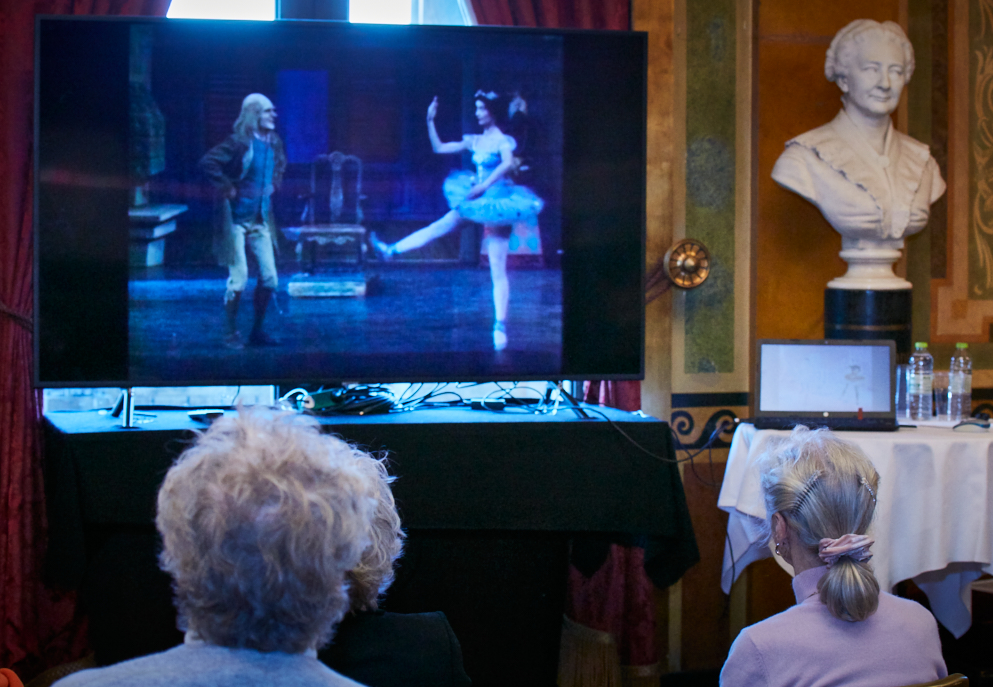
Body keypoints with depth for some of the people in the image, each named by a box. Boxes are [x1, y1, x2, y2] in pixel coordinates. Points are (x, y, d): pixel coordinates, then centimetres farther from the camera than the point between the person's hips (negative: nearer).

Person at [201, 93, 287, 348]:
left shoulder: (274, 143, 7)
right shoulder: (238, 143, -15)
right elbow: (207, 162, -23)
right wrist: (227, 188, -19)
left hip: (261, 219, 7)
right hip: (236, 218, -7)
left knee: (269, 278, 4)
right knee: (239, 277, -6)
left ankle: (257, 331, 18)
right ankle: (231, 334, 7)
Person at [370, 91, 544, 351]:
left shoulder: (503, 140, -12)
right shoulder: (474, 141, 9)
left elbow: (508, 163, -33)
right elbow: (439, 148, 15)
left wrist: (483, 186, -33)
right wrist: (430, 121, 7)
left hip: (497, 202, -6)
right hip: (478, 202, 7)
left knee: (498, 271, -7)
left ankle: (500, 325, -8)